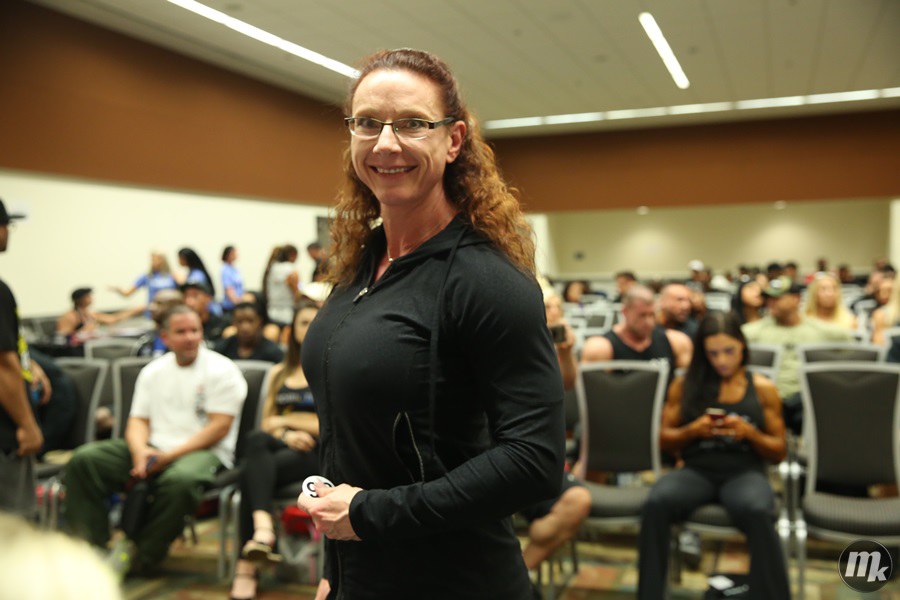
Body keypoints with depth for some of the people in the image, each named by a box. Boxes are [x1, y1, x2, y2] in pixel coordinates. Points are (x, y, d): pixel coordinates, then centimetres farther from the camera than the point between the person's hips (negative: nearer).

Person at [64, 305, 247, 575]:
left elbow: (219, 427, -8)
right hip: (153, 449, 5)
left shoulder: (222, 370, -1)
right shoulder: (152, 371, 17)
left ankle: (138, 555, -18)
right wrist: (141, 452, -12)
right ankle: (90, 546, -14)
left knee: (180, 480, -40)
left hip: (201, 451, -5)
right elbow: (138, 421, 12)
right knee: (84, 460, -14)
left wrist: (170, 455, -15)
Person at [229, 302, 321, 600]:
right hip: (279, 446, 4)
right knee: (257, 440, -33)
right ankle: (263, 525, -49)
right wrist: (286, 434, -7)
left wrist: (287, 420, 0)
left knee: (252, 472, -30)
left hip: (317, 453, -4)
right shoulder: (279, 373, 23)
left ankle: (246, 564, -31)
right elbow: (267, 422, 16)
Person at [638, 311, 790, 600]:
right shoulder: (684, 386, 12)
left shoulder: (763, 389, 11)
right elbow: (664, 440, 13)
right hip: (696, 470, 1)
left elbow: (779, 452, 12)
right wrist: (693, 430, -7)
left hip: (745, 471, 0)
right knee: (656, 504, -32)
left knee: (757, 512, -37)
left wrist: (750, 433, -8)